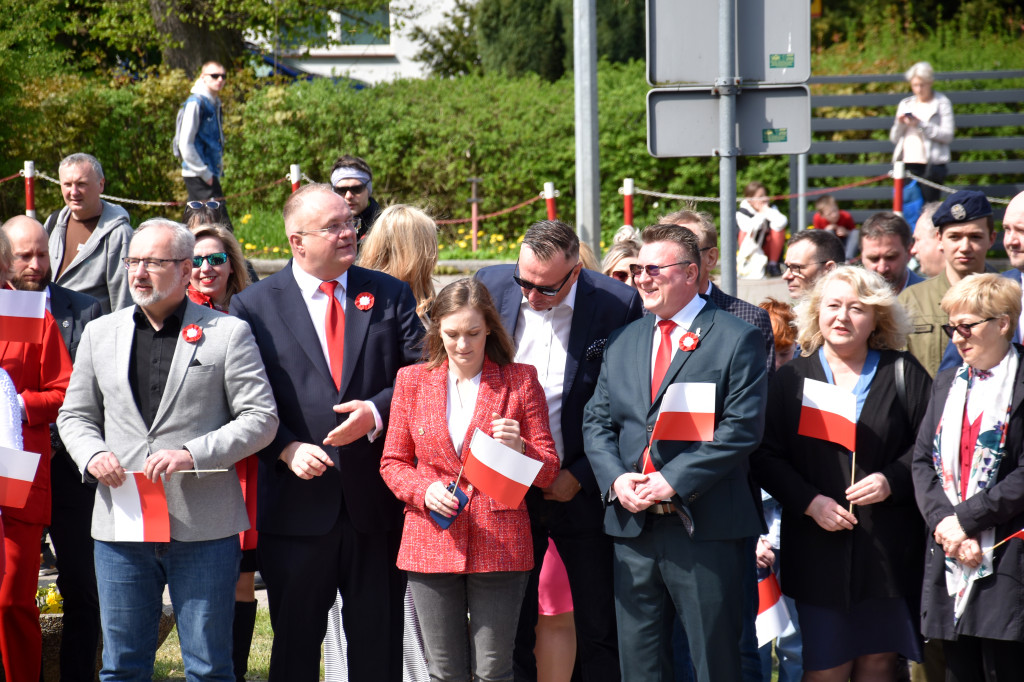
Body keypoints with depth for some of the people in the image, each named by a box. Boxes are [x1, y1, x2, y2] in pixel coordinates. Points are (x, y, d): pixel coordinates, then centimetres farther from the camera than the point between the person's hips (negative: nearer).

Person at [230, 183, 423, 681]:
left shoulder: (390, 295, 7)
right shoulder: (254, 305, 2)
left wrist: (377, 411, -12)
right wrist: (285, 449, -13)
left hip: (376, 505, 2)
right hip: (297, 504, -1)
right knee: (295, 642, 6)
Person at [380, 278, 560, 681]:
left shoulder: (520, 381, 4)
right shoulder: (412, 380, 9)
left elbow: (547, 472, 5)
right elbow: (393, 462, 12)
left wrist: (518, 448, -17)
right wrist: (424, 491, -8)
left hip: (500, 547, -1)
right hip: (431, 547, 2)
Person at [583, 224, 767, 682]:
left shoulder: (737, 339, -2)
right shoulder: (622, 342, 17)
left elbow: (741, 428, -11)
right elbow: (596, 422, 14)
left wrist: (673, 481, -17)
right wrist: (616, 479, -5)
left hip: (705, 528, -5)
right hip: (633, 526, 5)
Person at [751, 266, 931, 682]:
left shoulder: (902, 374, 7)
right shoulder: (792, 378, 8)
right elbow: (766, 456, 2)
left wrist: (892, 481, -12)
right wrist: (809, 502, -12)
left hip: (887, 548, 0)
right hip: (817, 545, 0)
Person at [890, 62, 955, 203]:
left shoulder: (942, 103, 6)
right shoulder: (905, 104, 19)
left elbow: (948, 135, -6)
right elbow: (894, 138, 19)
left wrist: (920, 125, -12)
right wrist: (900, 124, 0)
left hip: (932, 165, -4)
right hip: (907, 164, 4)